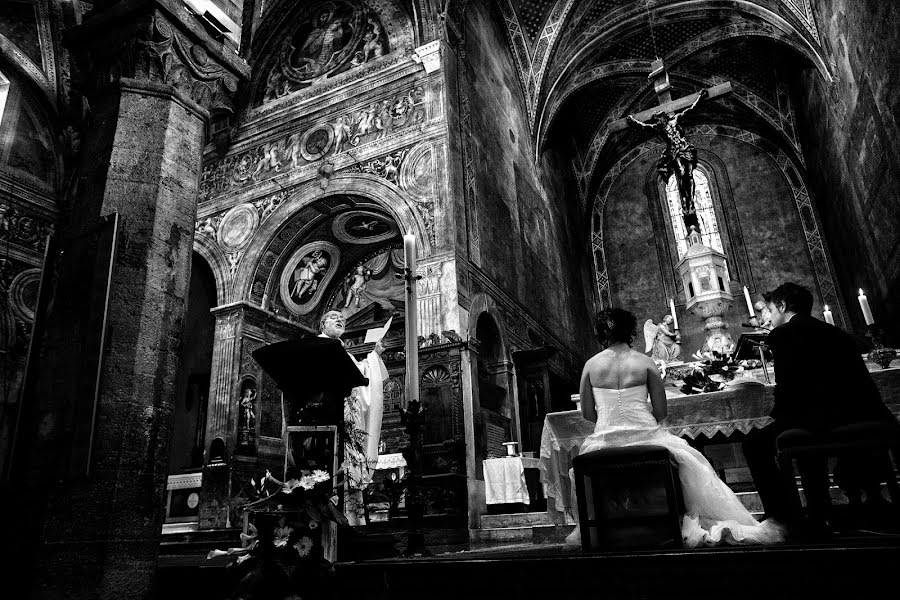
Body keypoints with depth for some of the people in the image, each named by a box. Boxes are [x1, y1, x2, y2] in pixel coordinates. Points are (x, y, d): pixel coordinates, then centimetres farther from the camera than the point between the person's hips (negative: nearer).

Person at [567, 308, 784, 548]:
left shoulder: (590, 365, 1)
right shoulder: (645, 362, -2)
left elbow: (587, 413, 5)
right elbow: (661, 411, 0)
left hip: (604, 443, 1)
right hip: (645, 437, -1)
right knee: (687, 460, 26)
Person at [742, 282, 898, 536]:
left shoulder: (782, 334, 0)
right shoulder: (834, 332, 23)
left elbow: (787, 389, -7)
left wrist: (777, 416, 12)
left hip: (828, 420, -8)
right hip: (870, 421, 8)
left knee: (755, 444, 6)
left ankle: (786, 521, 2)